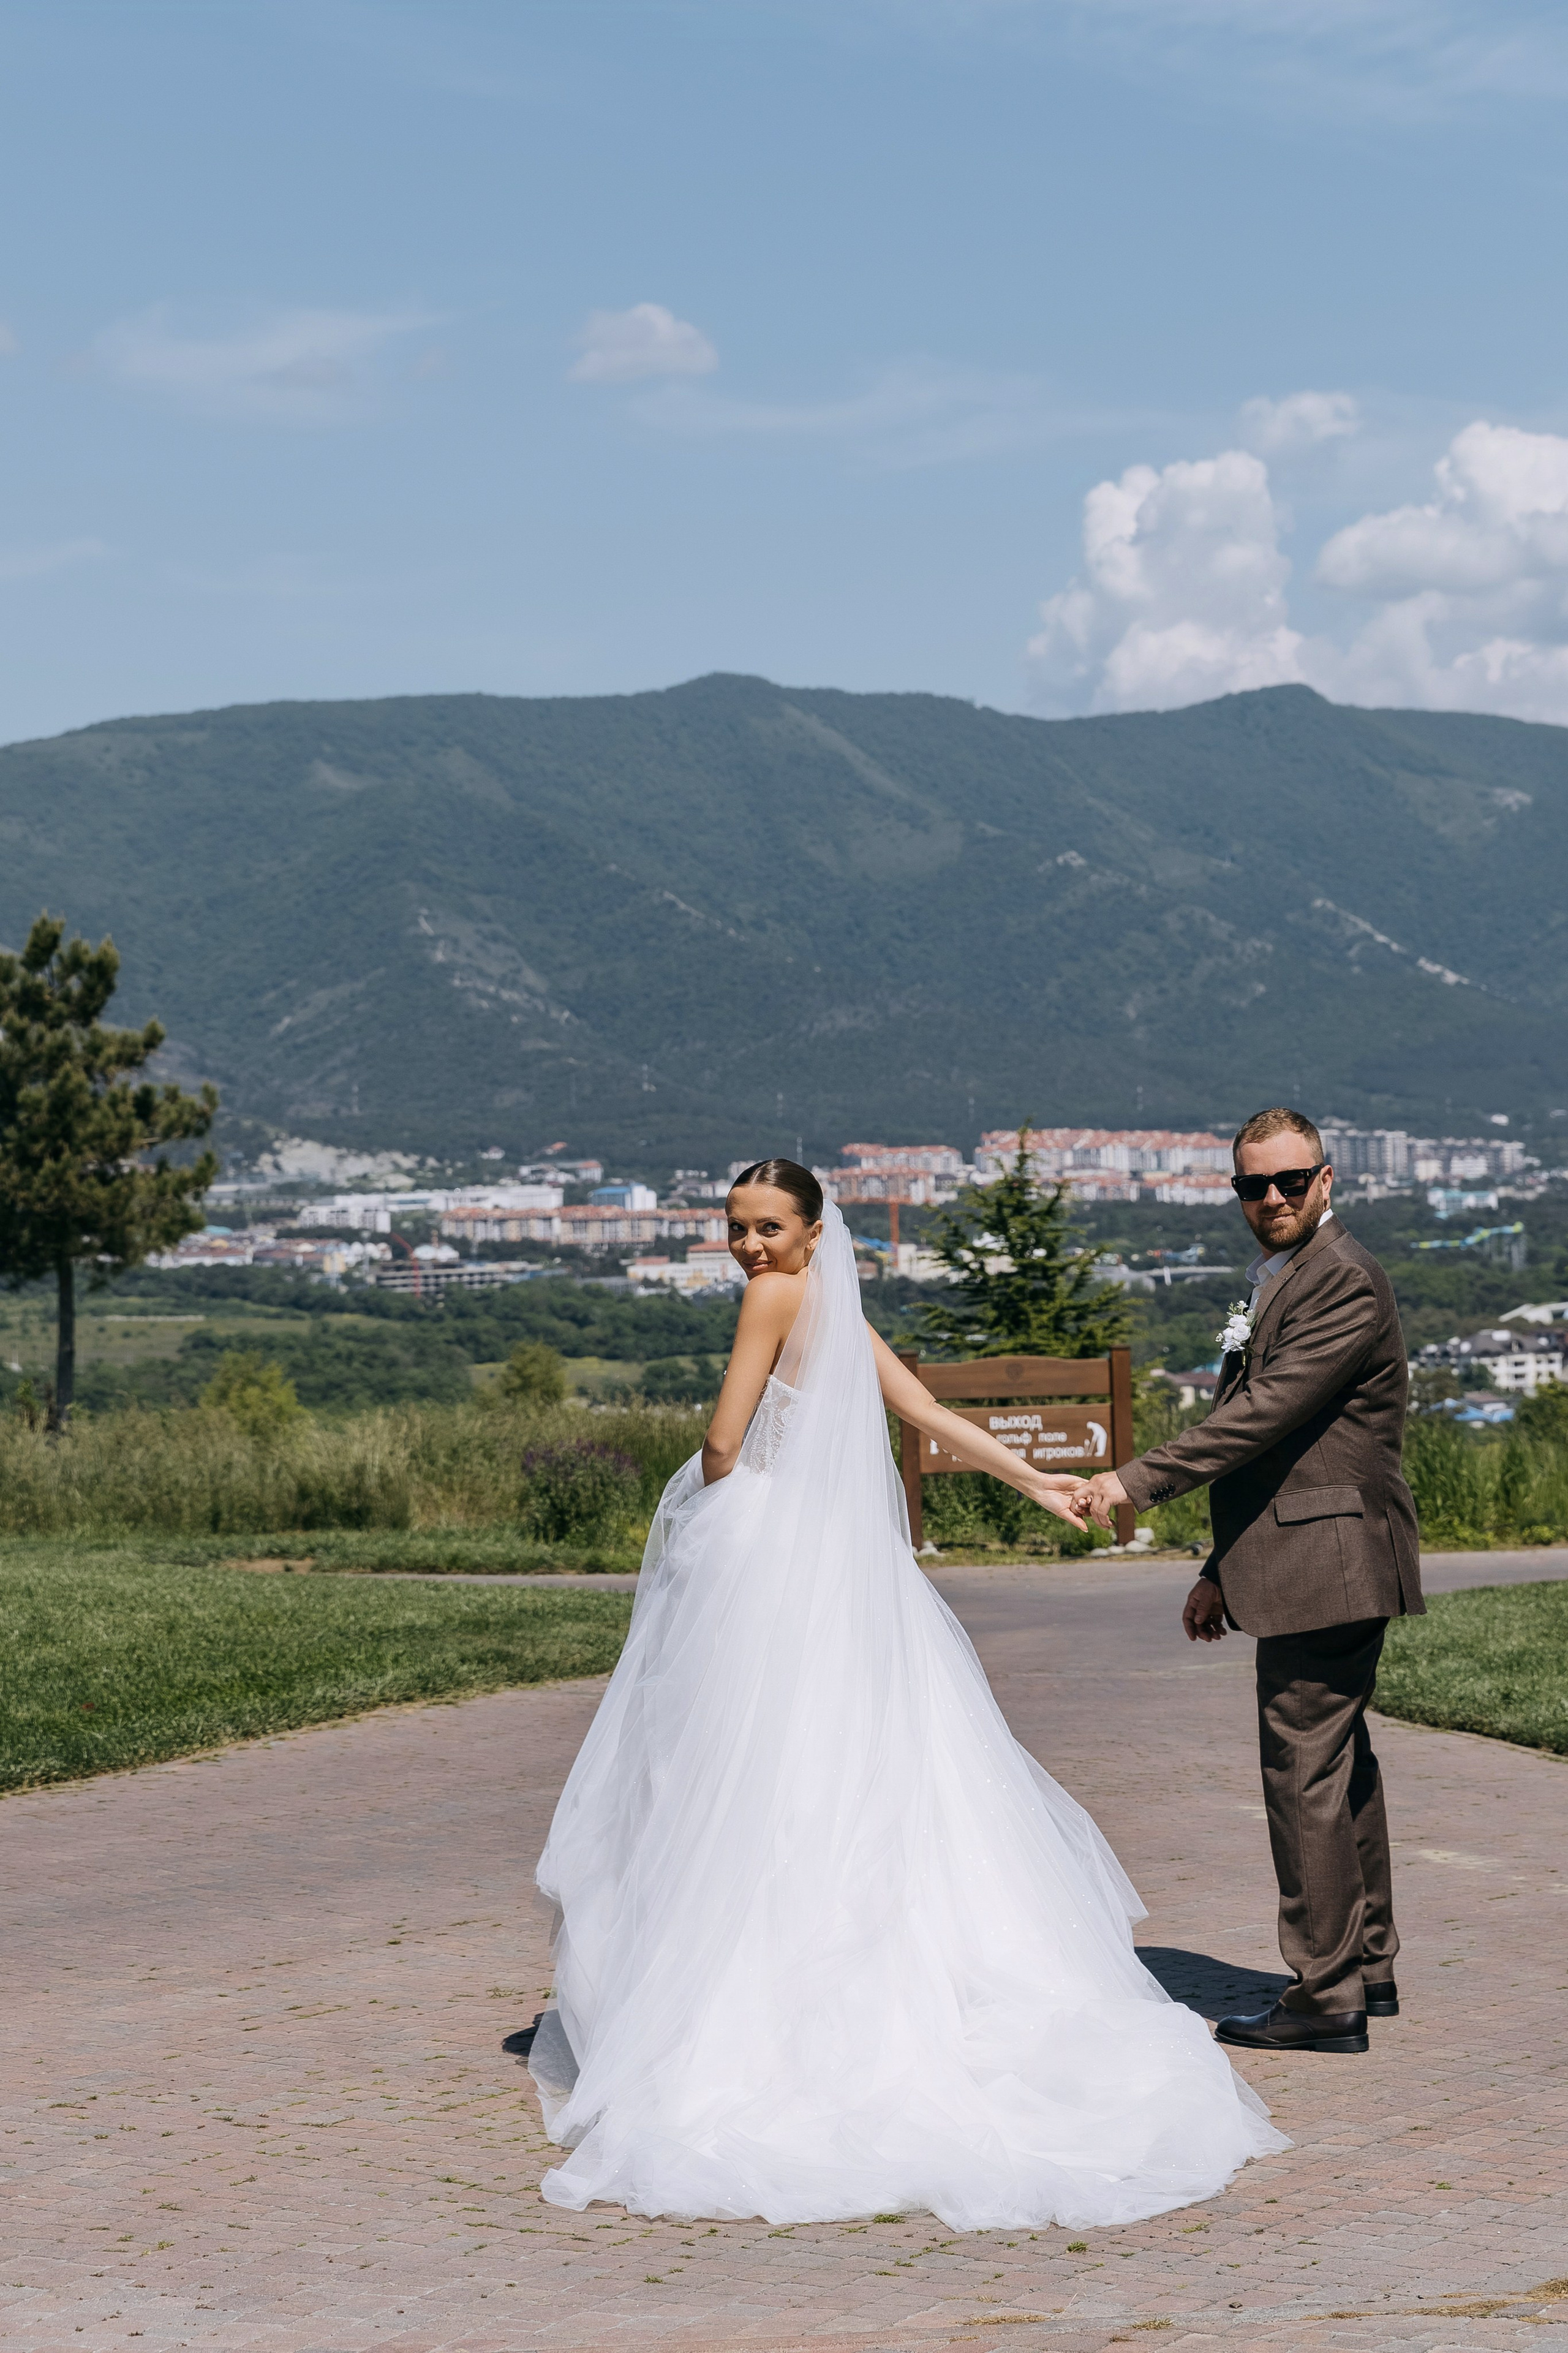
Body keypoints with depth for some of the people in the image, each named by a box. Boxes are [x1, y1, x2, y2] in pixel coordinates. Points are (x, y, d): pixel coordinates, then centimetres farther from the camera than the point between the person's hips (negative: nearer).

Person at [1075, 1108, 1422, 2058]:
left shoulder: (1344, 1281, -14)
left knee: (1306, 1772, -8)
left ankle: (1325, 1998, -3)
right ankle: (1368, 1969, 26)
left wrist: (1137, 1480, -20)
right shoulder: (1280, 1279, 19)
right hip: (1309, 1567, 11)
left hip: (1325, 1567, -11)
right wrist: (1223, 1570, 20)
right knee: (1342, 1766, 16)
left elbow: (1266, 1412, -21)